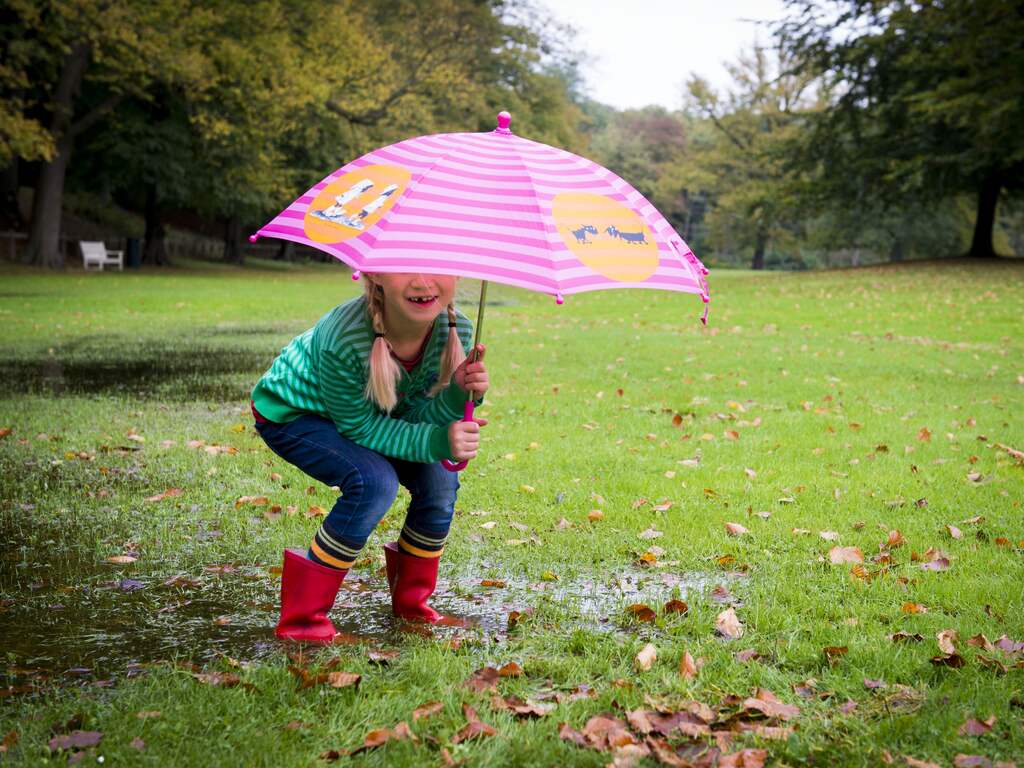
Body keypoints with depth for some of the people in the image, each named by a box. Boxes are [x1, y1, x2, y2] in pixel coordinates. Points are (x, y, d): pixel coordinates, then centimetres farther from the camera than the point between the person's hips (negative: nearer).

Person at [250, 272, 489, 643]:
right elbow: (359, 427, -29)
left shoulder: (456, 329, -25)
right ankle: (302, 615, -14)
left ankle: (410, 599, 13)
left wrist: (460, 393, -39)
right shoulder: (343, 339, -42)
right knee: (374, 480, -30)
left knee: (438, 477, -13)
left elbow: (417, 417, -18)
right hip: (290, 413, -6)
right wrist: (437, 442, -41)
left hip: (368, 413, 6)